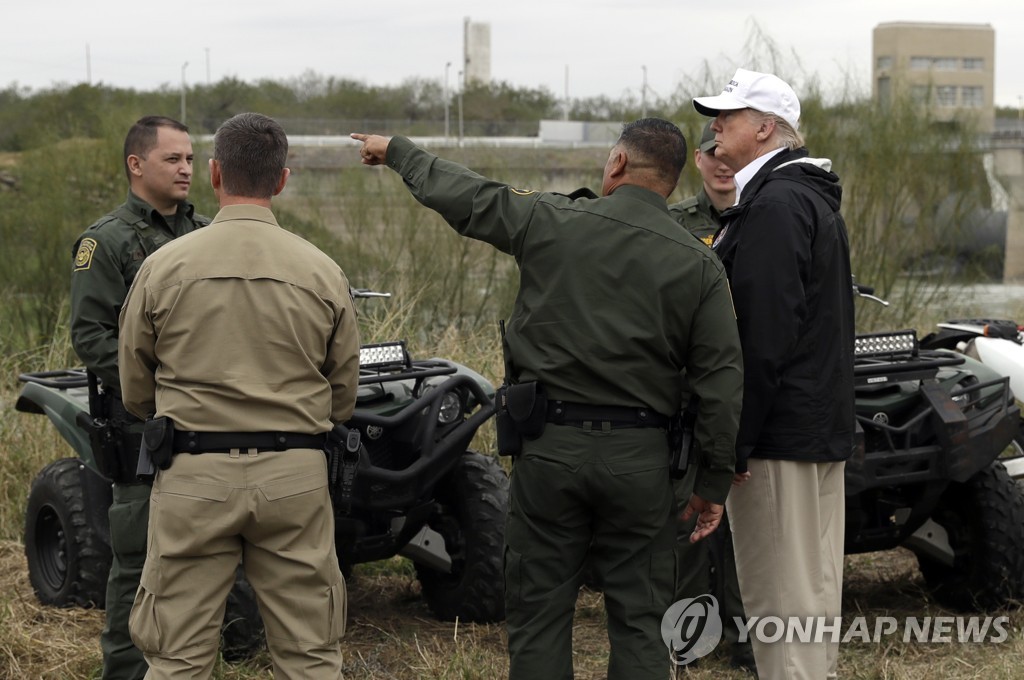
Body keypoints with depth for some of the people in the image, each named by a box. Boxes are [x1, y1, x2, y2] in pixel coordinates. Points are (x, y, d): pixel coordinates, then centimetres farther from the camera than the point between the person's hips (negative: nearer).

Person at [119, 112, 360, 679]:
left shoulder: (165, 266, -4)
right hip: (296, 478, 1)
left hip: (194, 476, -1)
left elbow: (135, 392, 6)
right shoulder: (322, 272, 0)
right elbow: (344, 398, 8)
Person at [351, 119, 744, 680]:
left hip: (550, 448, -1)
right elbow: (723, 381, -2)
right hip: (639, 460, 1)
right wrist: (714, 483, 6)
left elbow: (462, 195, 9)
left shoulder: (550, 221, -3)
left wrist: (396, 150, 28)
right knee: (639, 622, 7)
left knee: (538, 614, 8)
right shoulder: (699, 265, 0)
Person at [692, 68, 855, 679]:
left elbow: (764, 336, -22)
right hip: (825, 425, 10)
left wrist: (735, 442, -20)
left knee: (781, 594, -6)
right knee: (816, 584, 16)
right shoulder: (814, 196, 17)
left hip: (779, 433, -10)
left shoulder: (774, 205, -16)